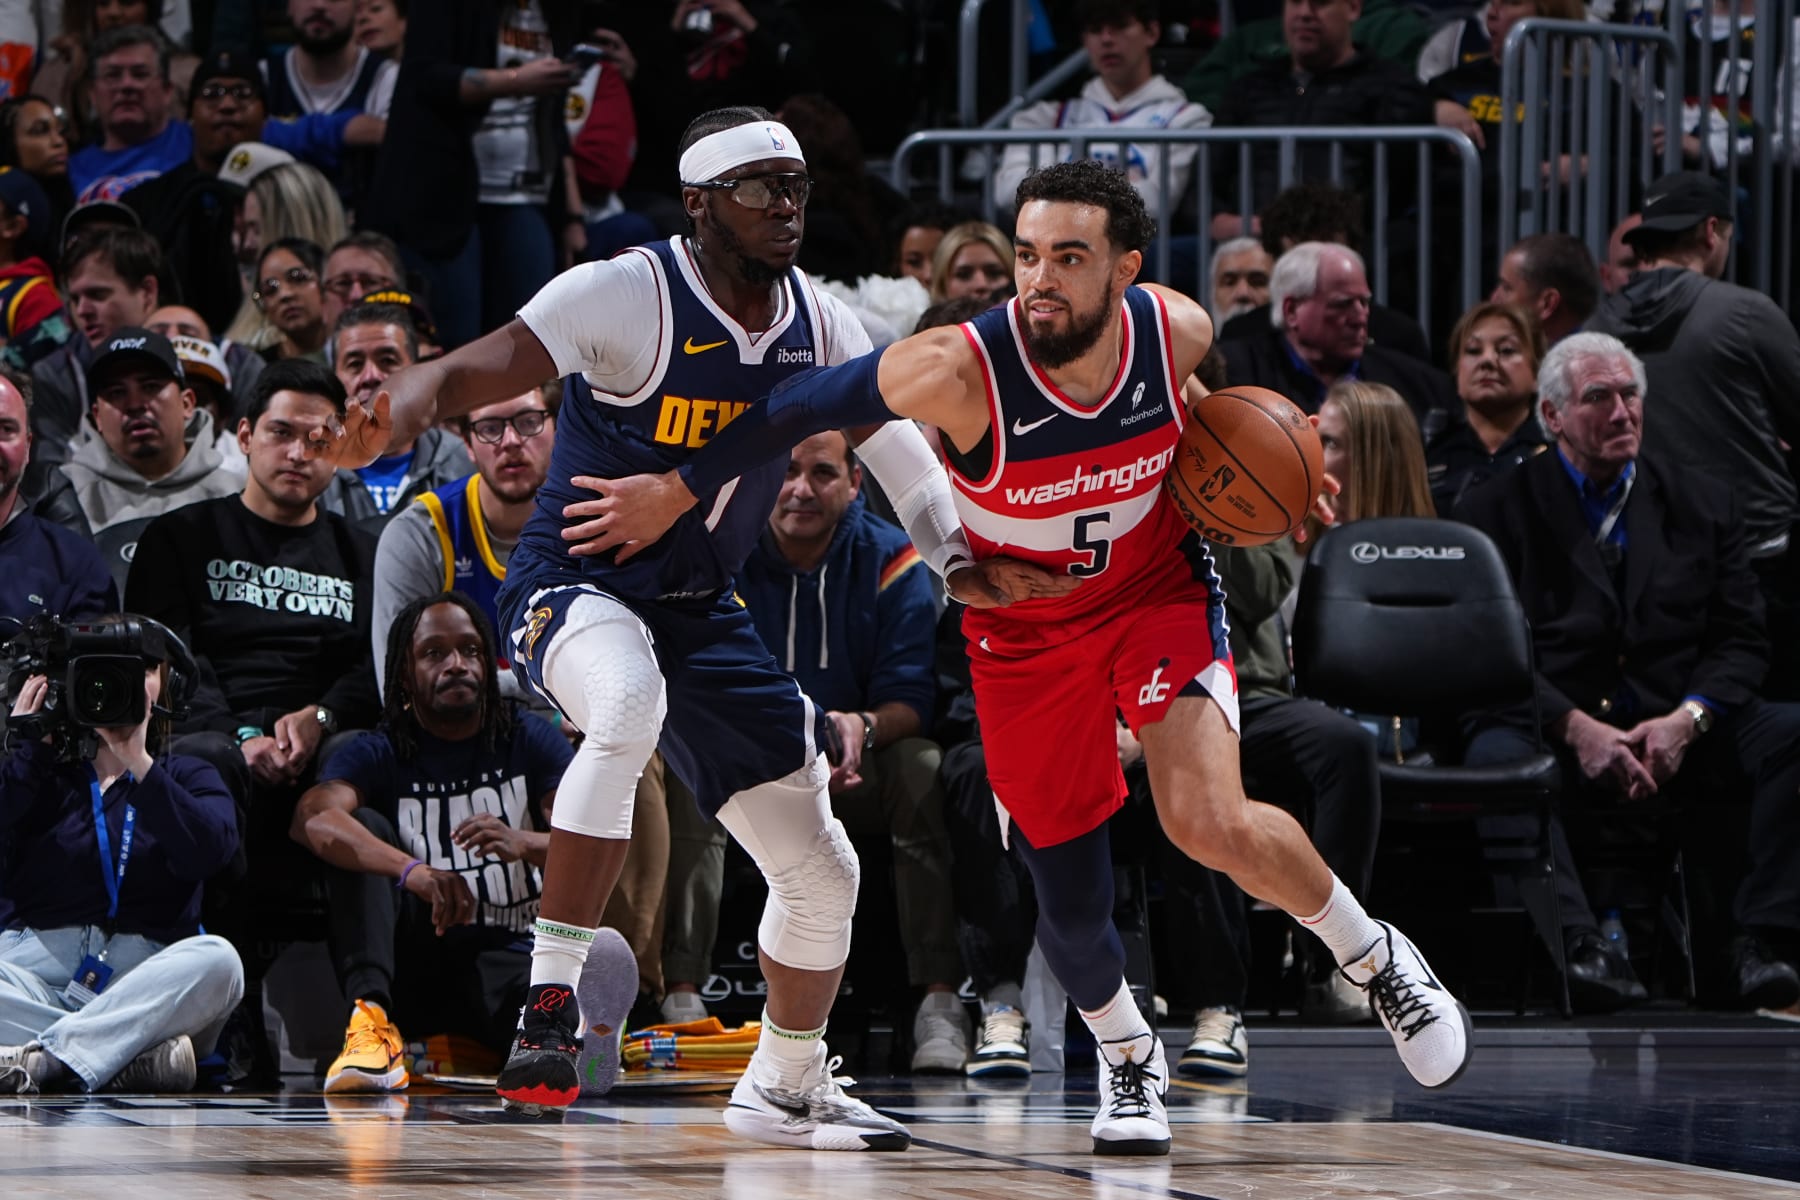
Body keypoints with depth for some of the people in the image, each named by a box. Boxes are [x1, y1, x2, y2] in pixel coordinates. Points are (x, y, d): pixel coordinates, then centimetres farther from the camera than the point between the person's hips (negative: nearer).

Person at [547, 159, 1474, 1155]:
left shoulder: (1178, 332, -20)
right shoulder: (962, 371, -30)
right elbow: (811, 404, -14)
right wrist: (678, 492, -7)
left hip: (1157, 583, 0)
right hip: (1024, 624, 0)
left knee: (1212, 826, -23)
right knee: (1071, 896, 4)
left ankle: (1372, 958, 5)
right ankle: (1127, 1057, 37)